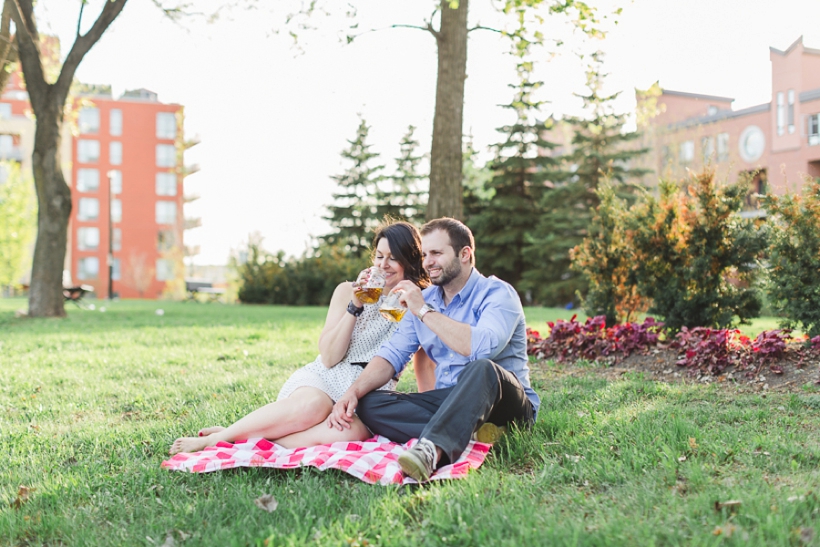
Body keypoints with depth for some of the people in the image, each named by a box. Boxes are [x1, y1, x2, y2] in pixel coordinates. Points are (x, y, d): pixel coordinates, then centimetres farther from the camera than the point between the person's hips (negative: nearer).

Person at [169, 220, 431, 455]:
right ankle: (220, 436, -26)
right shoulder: (348, 292, 6)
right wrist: (355, 307, -11)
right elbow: (329, 357, -4)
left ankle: (242, 436, -33)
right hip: (324, 381, 0)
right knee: (312, 406, -40)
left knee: (351, 432, -39)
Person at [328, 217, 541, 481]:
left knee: (483, 369, -38)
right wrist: (354, 391, -13)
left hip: (508, 402, -6)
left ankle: (431, 449, -52)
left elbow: (483, 347, -28)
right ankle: (471, 434, -30)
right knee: (370, 404, -16)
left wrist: (424, 311, -20)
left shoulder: (497, 293, -8)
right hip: (447, 401, 6)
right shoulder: (424, 299, 11)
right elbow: (393, 354, 5)